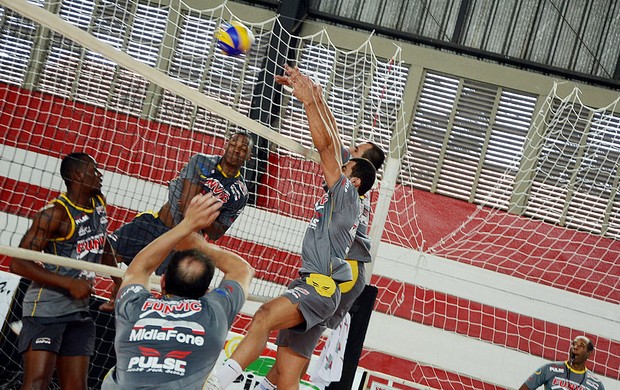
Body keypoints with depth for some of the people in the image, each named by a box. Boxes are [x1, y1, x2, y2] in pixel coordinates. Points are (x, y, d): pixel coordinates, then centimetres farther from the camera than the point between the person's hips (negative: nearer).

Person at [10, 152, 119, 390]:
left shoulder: (100, 204, 10)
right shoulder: (55, 213, -14)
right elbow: (18, 264, -18)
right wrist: (69, 283, -21)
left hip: (79, 310, 8)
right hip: (46, 307, -8)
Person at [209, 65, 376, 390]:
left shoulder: (347, 195, 2)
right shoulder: (337, 198, 23)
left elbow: (325, 146, -6)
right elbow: (331, 147, 26)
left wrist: (308, 100, -5)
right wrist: (316, 98, 26)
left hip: (321, 286, -10)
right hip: (309, 286, 10)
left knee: (265, 316, -35)